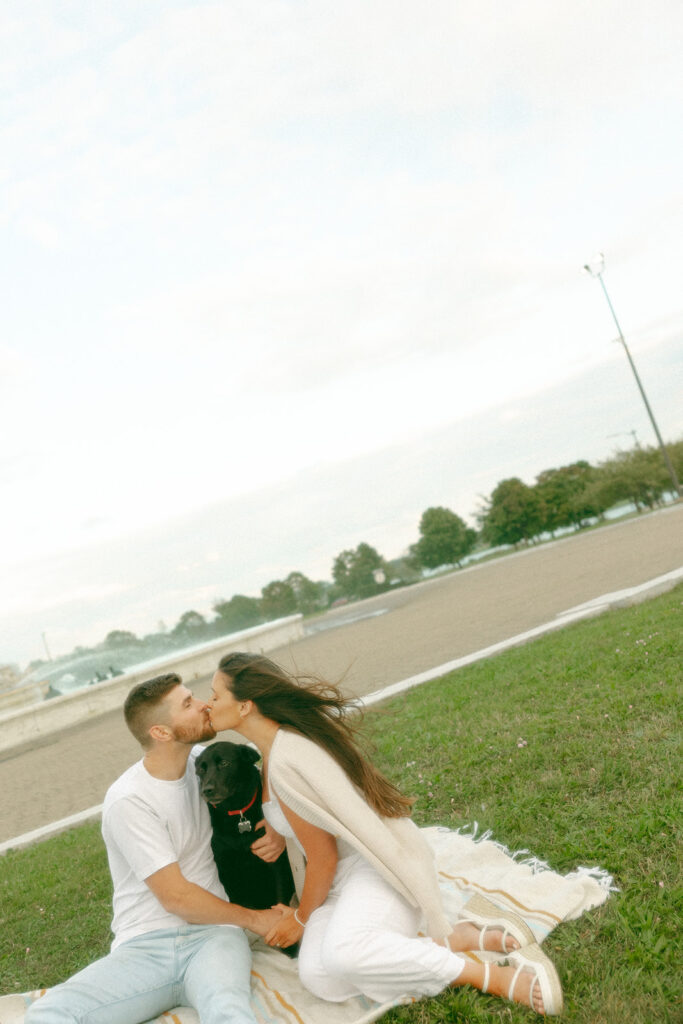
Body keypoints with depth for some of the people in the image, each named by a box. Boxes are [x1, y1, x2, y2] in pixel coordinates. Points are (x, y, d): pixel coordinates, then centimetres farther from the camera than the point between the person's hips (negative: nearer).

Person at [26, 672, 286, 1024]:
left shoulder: (202, 762, 5)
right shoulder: (128, 800, -11)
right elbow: (175, 897, -11)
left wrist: (277, 831, -3)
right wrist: (253, 919, -2)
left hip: (212, 933, 0)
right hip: (144, 948, 1)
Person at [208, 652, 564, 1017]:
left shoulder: (285, 761, -23)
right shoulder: (278, 742, 6)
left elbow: (323, 859, -13)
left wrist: (301, 918, 2)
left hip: (379, 863, -9)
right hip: (344, 872, 9)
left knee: (343, 953, -35)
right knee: (319, 977, -14)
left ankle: (497, 977, -20)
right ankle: (468, 936, -8)